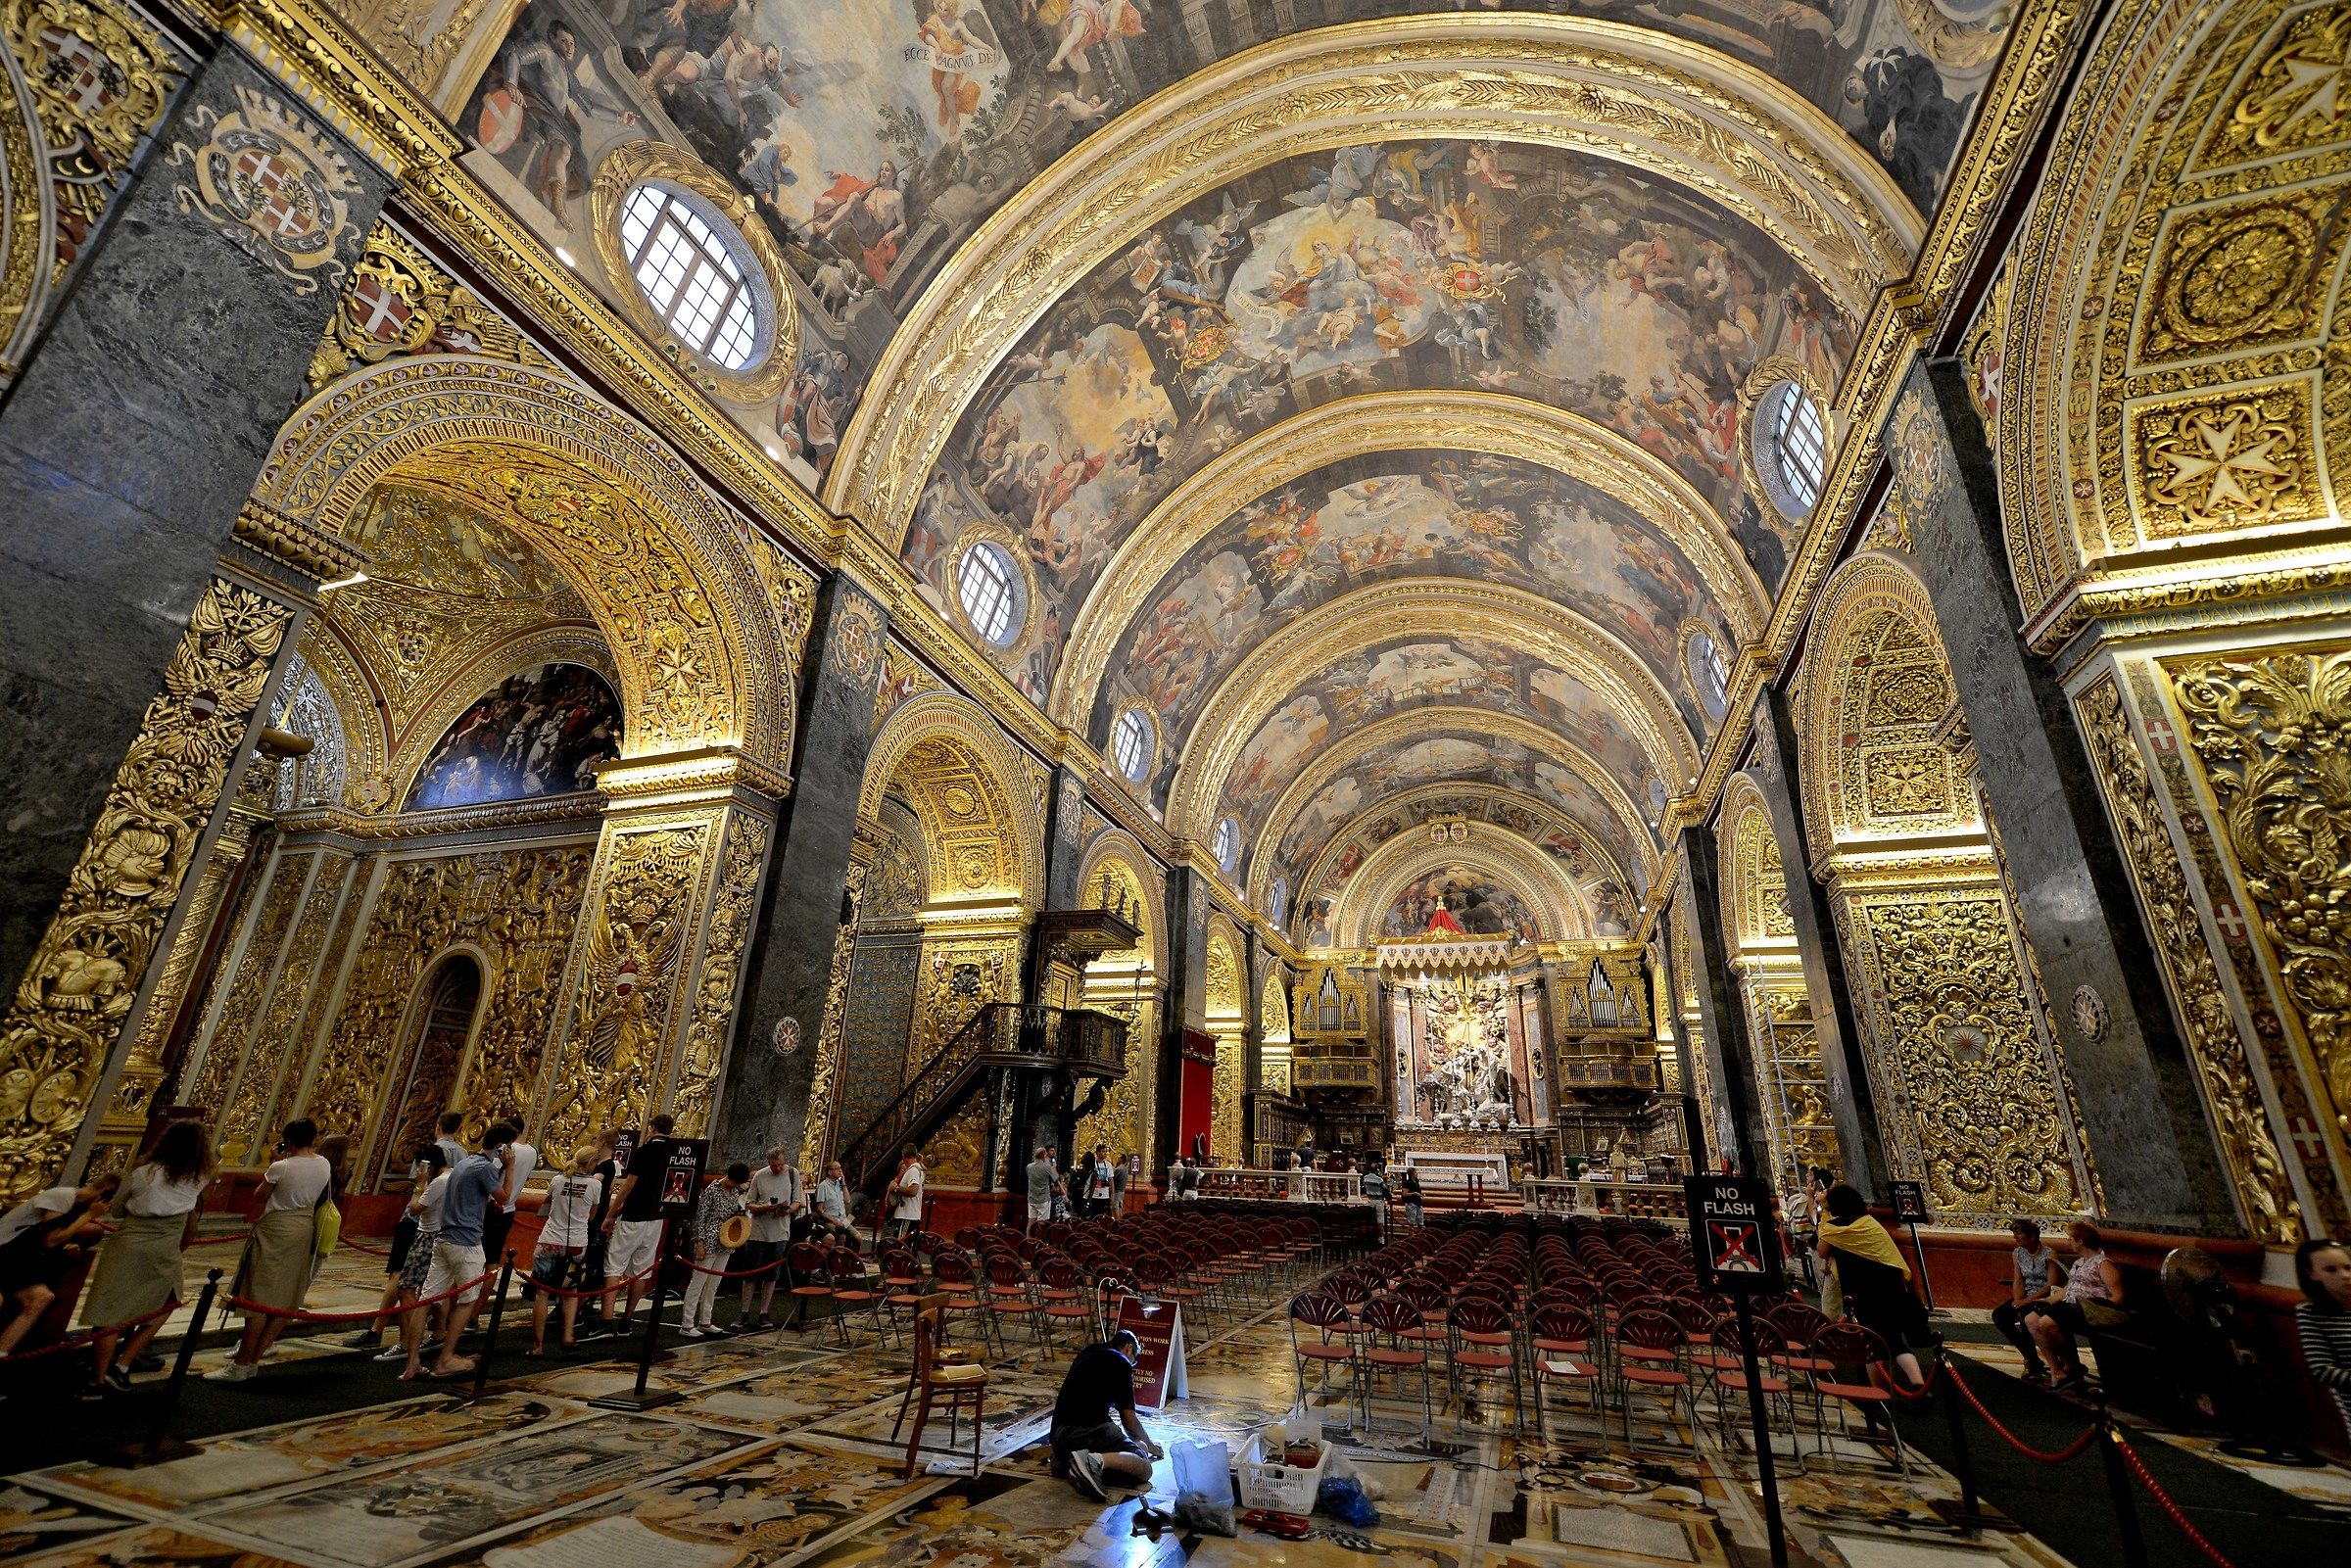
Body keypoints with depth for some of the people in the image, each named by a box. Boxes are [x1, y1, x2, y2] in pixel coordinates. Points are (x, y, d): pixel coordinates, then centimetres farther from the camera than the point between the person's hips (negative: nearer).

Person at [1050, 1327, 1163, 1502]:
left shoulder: (1086, 1353, 26)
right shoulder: (1121, 1363, 3)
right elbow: (1129, 1420, 6)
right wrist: (1149, 1444, 28)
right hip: (1093, 1429, -8)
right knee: (1144, 1469, -5)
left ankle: (1063, 1462, 4)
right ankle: (1097, 1460, -29)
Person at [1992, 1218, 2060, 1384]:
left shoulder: (2049, 1254, -11)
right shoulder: (2018, 1253, 8)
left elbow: (2051, 1285, -17)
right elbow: (2018, 1281, 5)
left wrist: (2027, 1301, -22)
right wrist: (2018, 1303, -12)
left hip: (2045, 1298, -6)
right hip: (2026, 1297, 6)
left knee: (2027, 1316, -33)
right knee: (1999, 1315, -17)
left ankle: (2033, 1364, -12)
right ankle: (2031, 1357, -3)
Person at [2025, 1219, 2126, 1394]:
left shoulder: (2103, 1263, -8)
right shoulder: (2078, 1262, 21)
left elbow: (2118, 1297, -15)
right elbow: (2067, 1289, 22)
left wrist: (2096, 1311, -24)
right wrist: (2048, 1302, 10)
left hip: (2089, 1308, -10)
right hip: (2070, 1304, 10)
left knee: (2047, 1322, -30)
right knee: (2031, 1319, -6)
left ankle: (2073, 1368, -6)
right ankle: (2057, 1371, -7)